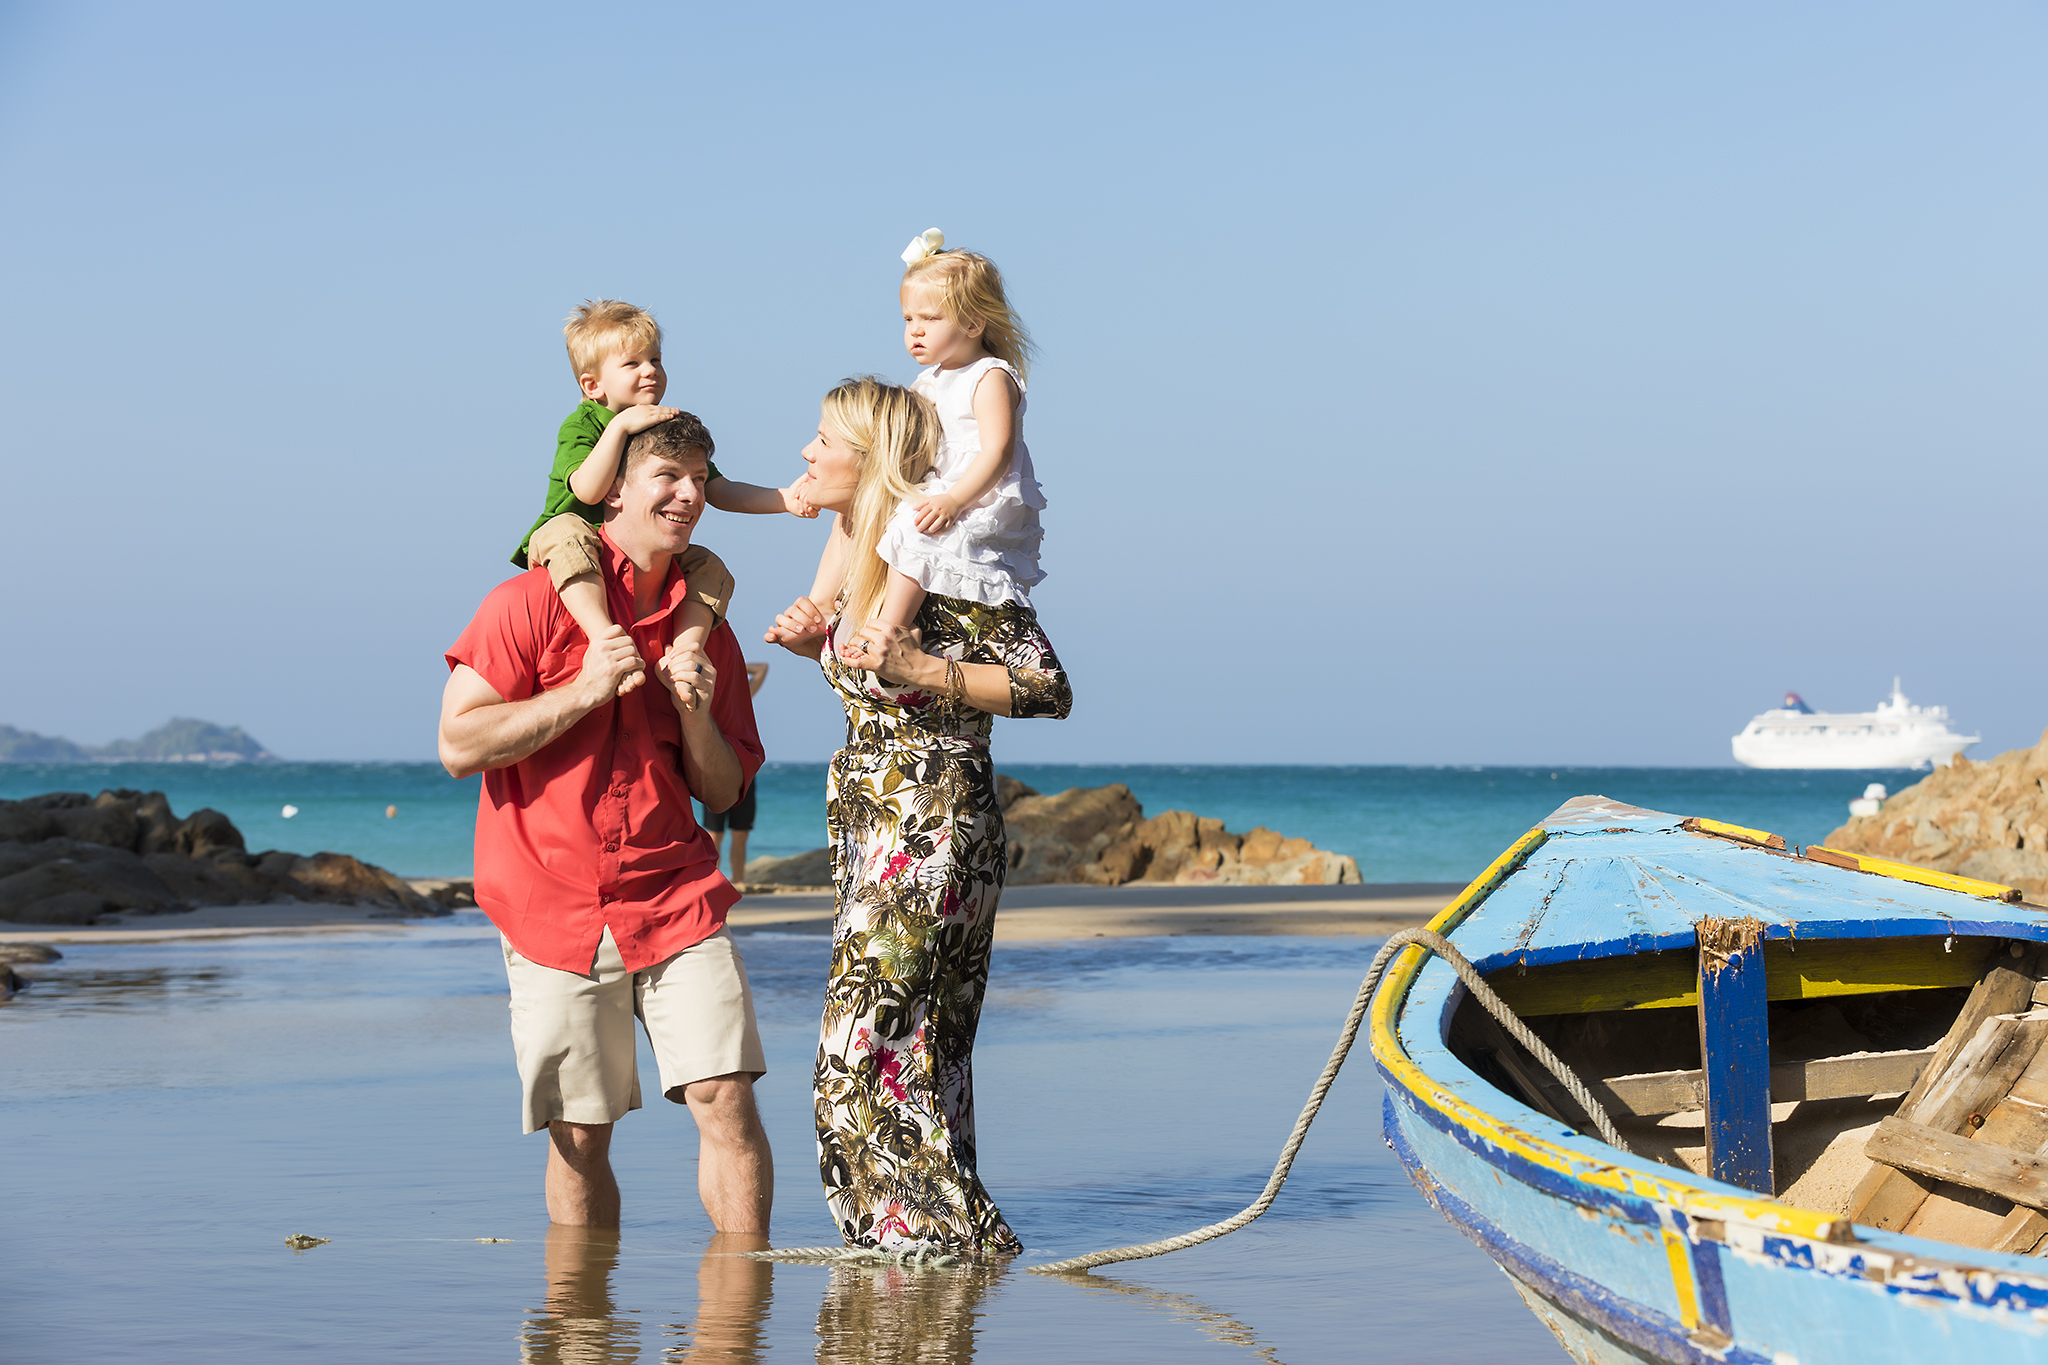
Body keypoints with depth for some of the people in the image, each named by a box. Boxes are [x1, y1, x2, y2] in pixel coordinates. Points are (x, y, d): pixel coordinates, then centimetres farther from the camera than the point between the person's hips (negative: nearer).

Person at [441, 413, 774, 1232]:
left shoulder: (704, 625, 12)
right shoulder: (535, 601, -2)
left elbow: (723, 792, 13)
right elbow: (459, 744, -7)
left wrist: (697, 712, -6)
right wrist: (584, 691, -13)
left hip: (676, 901, 3)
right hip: (555, 909, -3)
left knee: (726, 1099, -10)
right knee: (579, 1134, 1)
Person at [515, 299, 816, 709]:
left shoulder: (675, 427, 7)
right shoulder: (580, 425, -11)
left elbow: (719, 491, 9)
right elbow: (588, 491, -29)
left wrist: (783, 500, -4)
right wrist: (621, 425, -33)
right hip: (585, 545, -6)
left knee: (710, 566, -14)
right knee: (565, 533, -38)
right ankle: (605, 635, -53)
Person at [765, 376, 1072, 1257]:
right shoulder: (868, 557, 11)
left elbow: (1050, 689, -16)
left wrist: (919, 668, -24)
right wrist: (823, 644, 7)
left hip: (929, 831, -9)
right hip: (873, 826, 9)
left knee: (864, 1061, -10)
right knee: (914, 1056, 11)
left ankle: (948, 1241, -3)